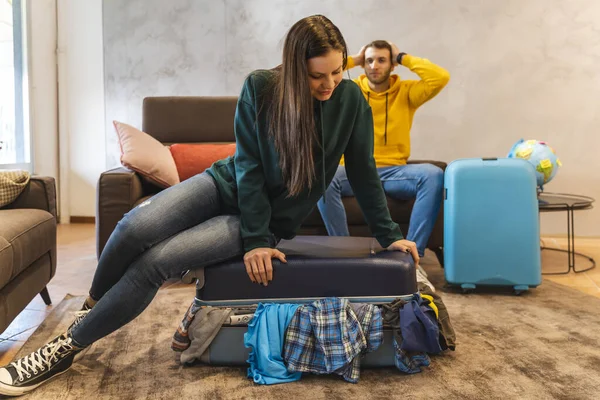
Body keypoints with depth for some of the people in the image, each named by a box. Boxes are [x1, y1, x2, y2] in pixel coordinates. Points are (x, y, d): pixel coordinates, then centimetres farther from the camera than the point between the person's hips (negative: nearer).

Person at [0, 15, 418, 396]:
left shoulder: (351, 100, -14)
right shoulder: (260, 88, -14)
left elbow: (364, 174, -4)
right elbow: (248, 167, -13)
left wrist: (390, 235, -1)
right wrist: (256, 239, -18)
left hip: (271, 216, -2)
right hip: (228, 184, 2)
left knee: (157, 261, -19)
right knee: (135, 227, -24)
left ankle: (68, 348, -2)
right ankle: (92, 308, 7)